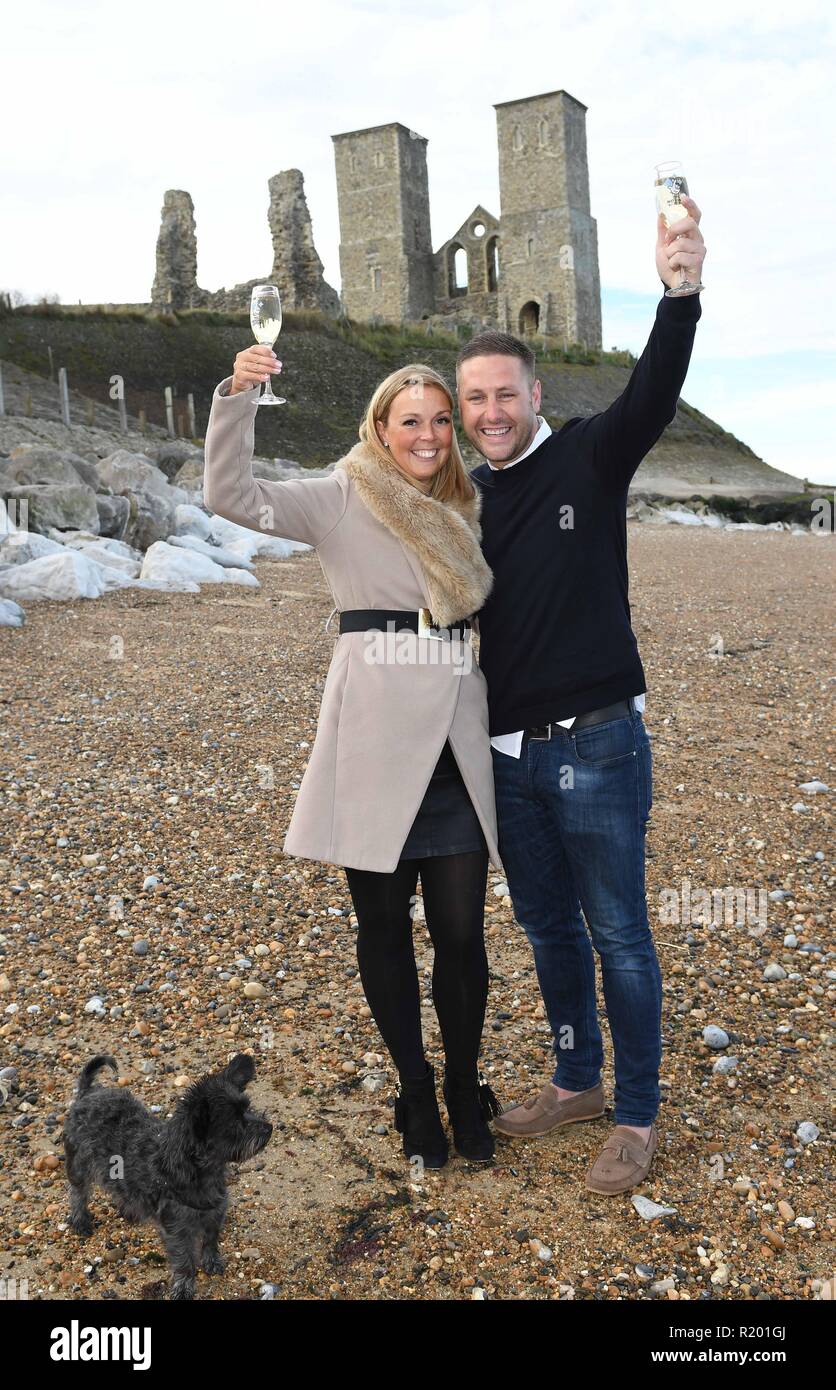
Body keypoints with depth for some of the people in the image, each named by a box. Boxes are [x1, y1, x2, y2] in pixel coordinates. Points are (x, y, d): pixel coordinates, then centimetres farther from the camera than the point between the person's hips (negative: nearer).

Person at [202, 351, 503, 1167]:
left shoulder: (465, 512, 14)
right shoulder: (340, 501, 0)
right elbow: (229, 495, -14)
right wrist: (237, 395, -25)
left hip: (457, 747, 4)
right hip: (375, 745, -3)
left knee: (461, 933, 5)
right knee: (384, 930, 8)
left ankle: (465, 1087, 28)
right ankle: (415, 1092, 29)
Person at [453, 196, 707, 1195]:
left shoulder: (587, 460, -5)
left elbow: (652, 397, -23)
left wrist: (679, 289, -38)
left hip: (597, 746, -5)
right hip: (508, 752, 5)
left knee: (618, 936, 5)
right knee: (547, 928, 18)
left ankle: (636, 1119, 21)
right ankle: (576, 1082, 37)